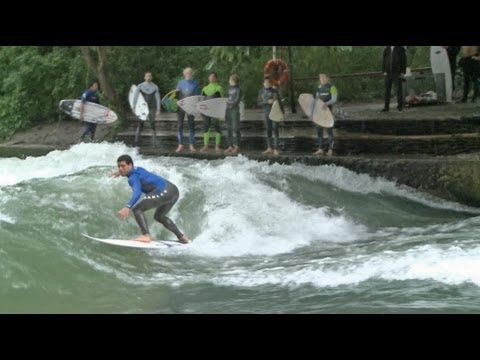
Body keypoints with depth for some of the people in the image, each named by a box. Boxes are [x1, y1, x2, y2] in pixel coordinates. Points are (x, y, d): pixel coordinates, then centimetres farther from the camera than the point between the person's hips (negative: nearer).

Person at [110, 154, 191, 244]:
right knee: (158, 216, 32)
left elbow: (137, 192, -28)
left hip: (165, 192, -10)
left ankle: (146, 235, -24)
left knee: (136, 209, -11)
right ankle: (182, 237, 32)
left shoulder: (133, 177, -7)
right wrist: (121, 173, 58)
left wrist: (127, 207, -40)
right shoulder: (137, 169, 21)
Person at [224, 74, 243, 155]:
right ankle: (230, 146, 13)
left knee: (236, 128, -5)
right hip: (228, 110, 8)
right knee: (229, 129, 8)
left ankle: (237, 147, -2)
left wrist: (230, 104, -22)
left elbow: (237, 100, -15)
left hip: (235, 110, -8)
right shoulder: (230, 89, 16)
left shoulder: (238, 89, -7)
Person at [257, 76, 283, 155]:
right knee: (268, 131, 6)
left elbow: (279, 101, 3)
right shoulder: (261, 92, 6)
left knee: (275, 130, -7)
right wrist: (267, 102, -14)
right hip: (267, 113, 3)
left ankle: (276, 149, -9)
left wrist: (282, 112, 0)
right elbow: (259, 102, 1)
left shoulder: (274, 91, -1)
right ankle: (269, 149, 12)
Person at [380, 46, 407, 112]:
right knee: (387, 90, 2)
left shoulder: (401, 48, 2)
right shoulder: (386, 49, 12)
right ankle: (386, 107, 5)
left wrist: (402, 72, -10)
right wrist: (384, 71, 2)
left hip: (397, 73, -3)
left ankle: (400, 106, 6)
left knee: (399, 89, -1)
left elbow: (404, 61, -2)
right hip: (388, 73, 3)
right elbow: (384, 61, 13)